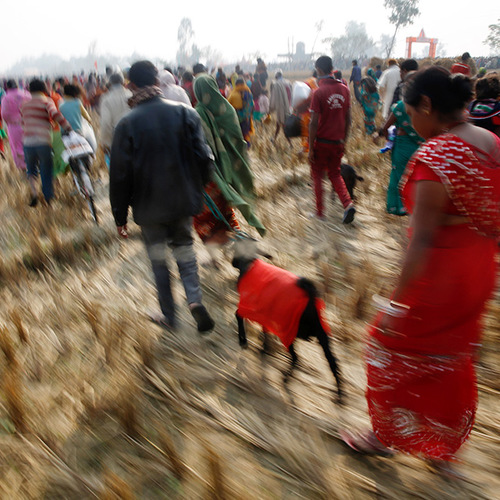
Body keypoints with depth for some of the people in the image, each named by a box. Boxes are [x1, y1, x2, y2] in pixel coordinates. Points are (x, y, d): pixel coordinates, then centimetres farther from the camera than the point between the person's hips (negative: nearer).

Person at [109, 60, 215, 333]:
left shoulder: (127, 123, -11)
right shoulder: (184, 113, -4)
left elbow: (120, 175, -10)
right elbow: (204, 158, -4)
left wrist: (120, 216, 0)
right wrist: (196, 191, 11)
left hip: (149, 208, -2)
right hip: (183, 202, 2)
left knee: (158, 259, 14)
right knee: (184, 249, 20)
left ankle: (169, 315, 24)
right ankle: (194, 298, 0)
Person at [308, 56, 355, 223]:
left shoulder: (319, 92, -15)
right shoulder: (344, 89, 2)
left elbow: (314, 123, -16)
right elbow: (348, 118, 7)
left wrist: (310, 148, -10)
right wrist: (344, 140, 16)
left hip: (322, 142, -5)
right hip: (338, 142, 5)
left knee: (317, 175, 13)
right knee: (335, 174, 19)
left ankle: (320, 211, 17)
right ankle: (348, 204, -1)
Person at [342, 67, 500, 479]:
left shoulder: (434, 156, -25)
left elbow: (422, 240, -26)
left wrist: (397, 302, -19)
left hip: (438, 281, -8)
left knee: (392, 352, 15)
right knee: (454, 361, 24)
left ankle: (384, 435, 39)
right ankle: (444, 451, 44)